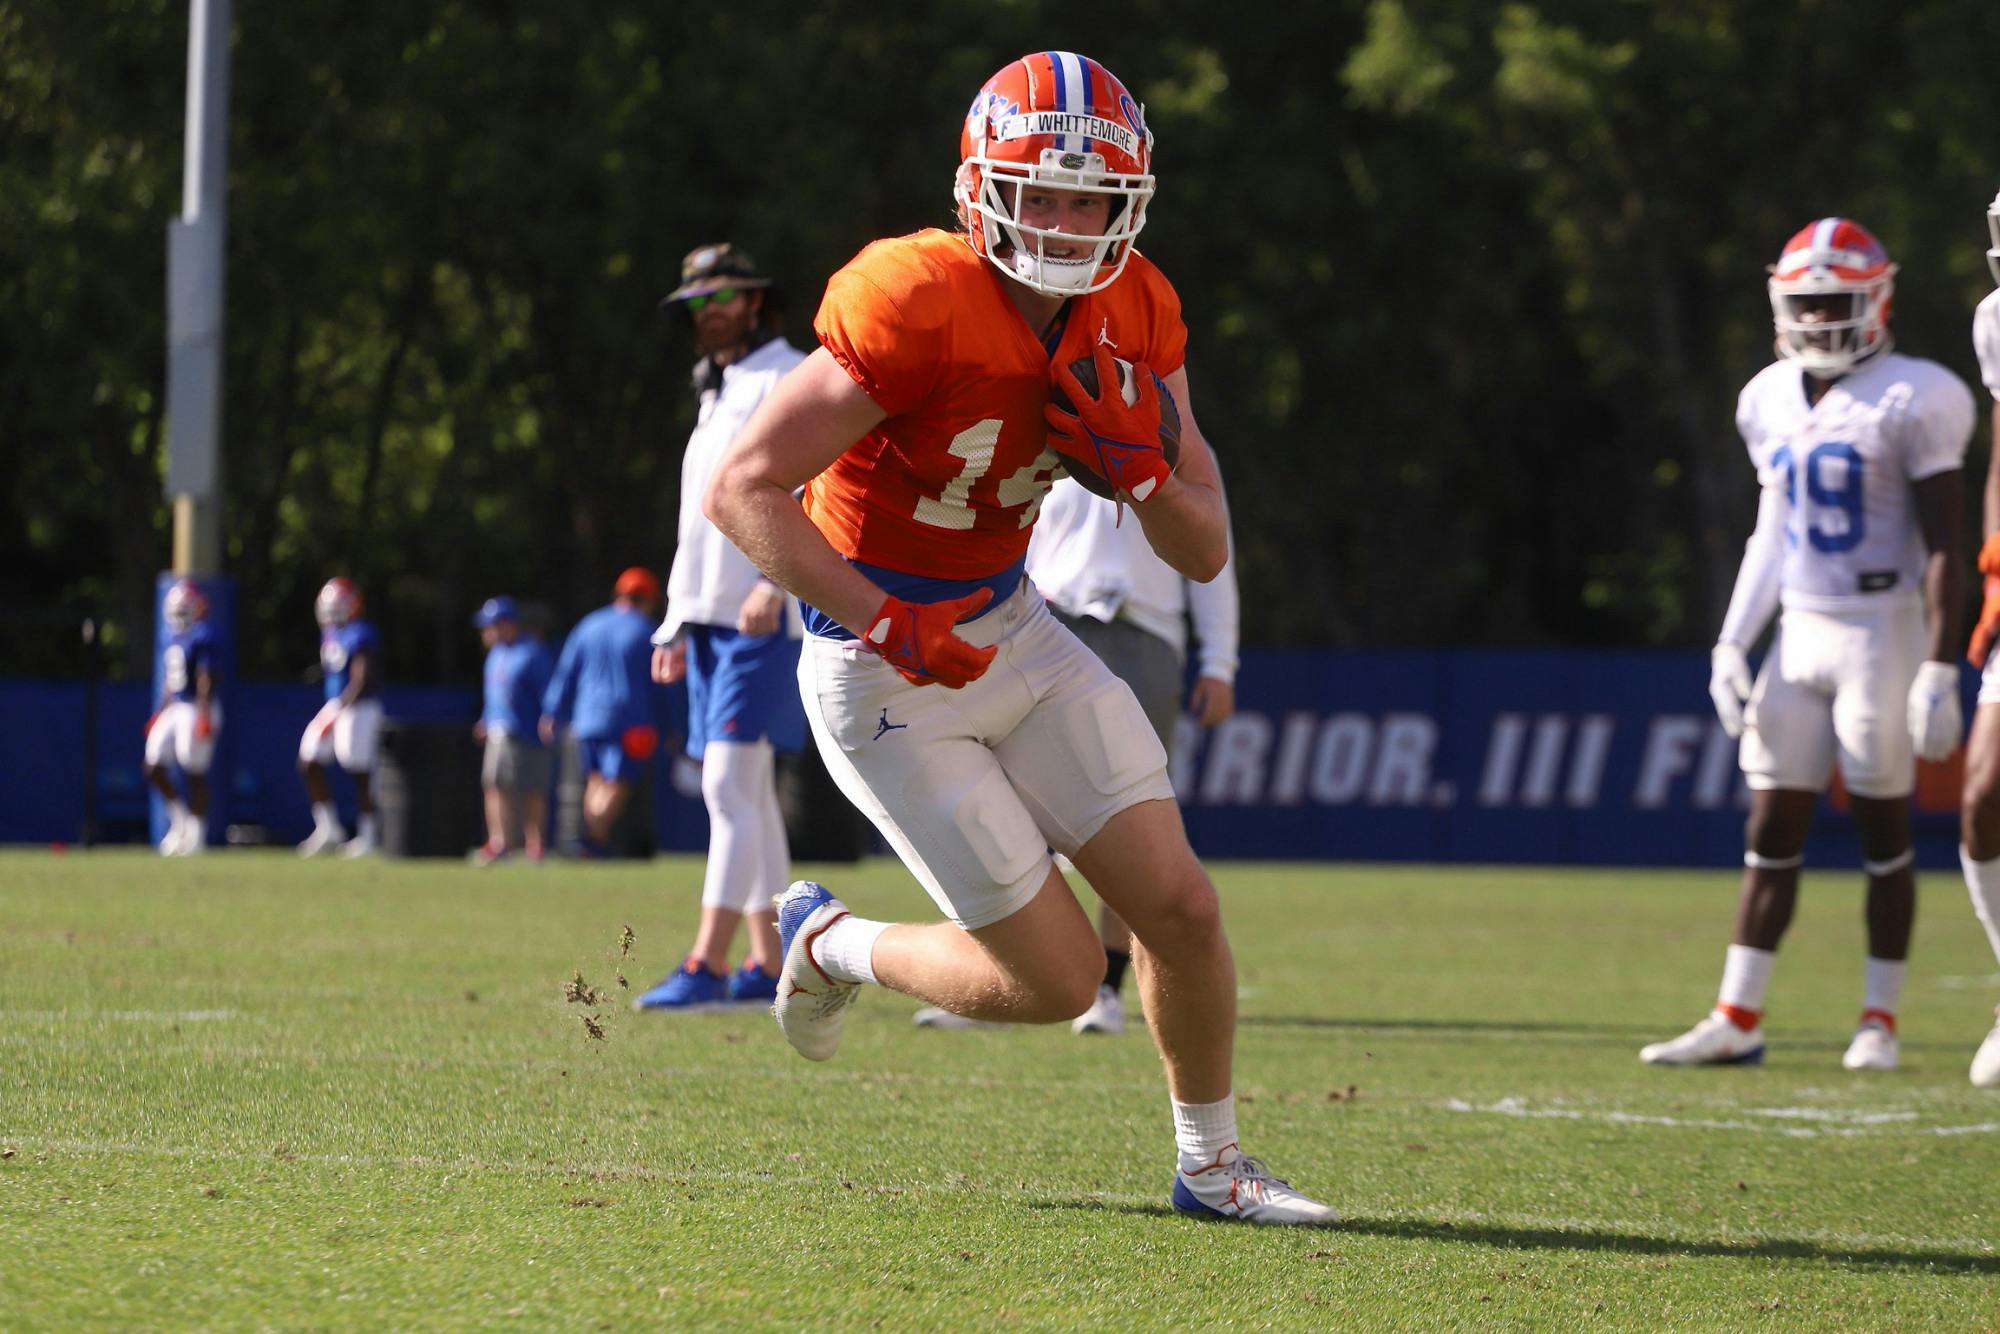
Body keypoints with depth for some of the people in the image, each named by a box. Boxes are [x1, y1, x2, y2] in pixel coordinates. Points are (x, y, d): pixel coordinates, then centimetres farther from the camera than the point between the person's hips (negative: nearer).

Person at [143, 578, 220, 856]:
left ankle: (197, 833, 5)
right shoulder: (174, 639, 14)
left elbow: (206, 680, -17)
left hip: (196, 708, -9)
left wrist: (204, 716, -22)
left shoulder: (202, 637, -12)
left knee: (195, 772, -3)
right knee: (153, 766, 1)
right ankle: (180, 818, 15)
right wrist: (161, 713, 19)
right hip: (174, 708, 9)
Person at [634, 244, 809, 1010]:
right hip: (709, 617, 9)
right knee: (745, 795, 8)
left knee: (730, 784, -16)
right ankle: (769, 967, 10)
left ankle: (707, 966, -22)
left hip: (767, 617, -9)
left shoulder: (788, 380, -4)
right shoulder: (715, 395, 24)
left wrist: (774, 581, -28)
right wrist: (675, 624, 22)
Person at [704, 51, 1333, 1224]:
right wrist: (890, 629, -30)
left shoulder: (1135, 316, -4)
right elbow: (742, 490, -27)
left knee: (1181, 909, -1)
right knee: (1058, 977, -4)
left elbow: (1207, 554, 2)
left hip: (1013, 633, 7)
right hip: (883, 680, -7)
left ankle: (1211, 1166, 22)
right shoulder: (915, 305, -26)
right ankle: (829, 943, 23)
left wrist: (1140, 465, -19)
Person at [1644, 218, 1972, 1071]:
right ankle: (1737, 1021, 4)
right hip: (1800, 634, 6)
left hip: (1881, 631, -6)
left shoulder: (1910, 402, -9)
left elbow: (1943, 548, -10)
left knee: (1882, 827, 1)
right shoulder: (1773, 402, 10)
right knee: (1773, 827, 3)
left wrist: (1939, 670, -16)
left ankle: (1880, 1023, 8)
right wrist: (1732, 644, 11)